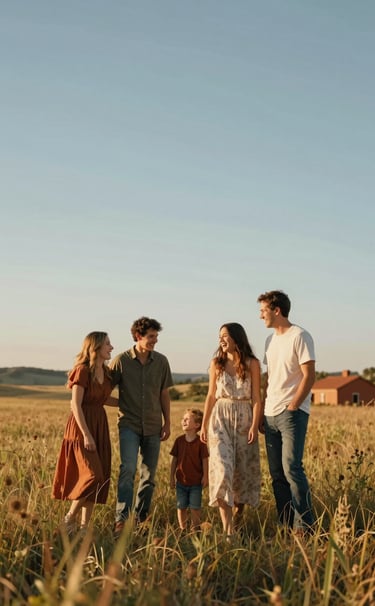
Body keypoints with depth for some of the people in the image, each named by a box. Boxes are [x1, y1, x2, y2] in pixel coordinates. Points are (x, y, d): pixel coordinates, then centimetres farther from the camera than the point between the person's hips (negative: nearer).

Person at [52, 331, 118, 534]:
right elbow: (76, 405, -17)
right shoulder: (83, 371, -14)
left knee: (100, 478, 5)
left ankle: (84, 525, 11)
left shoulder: (105, 372, 8)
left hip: (100, 426, 8)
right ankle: (70, 518, 3)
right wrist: (86, 434, -22)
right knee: (92, 475, -14)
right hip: (82, 425, -7)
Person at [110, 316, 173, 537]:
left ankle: (141, 519, 21)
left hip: (153, 426, 4)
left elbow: (164, 394, 10)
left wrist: (167, 422, 8)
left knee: (149, 475, 8)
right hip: (129, 425, -3)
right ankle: (121, 519, -19)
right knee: (128, 470, -18)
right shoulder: (121, 361, -5)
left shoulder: (161, 361, 3)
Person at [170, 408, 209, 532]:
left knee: (195, 507, 1)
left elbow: (205, 460, -6)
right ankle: (182, 529, 20)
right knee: (181, 507, 10)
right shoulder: (179, 440, 1)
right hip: (181, 481, 4)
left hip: (196, 482, -4)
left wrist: (205, 477, -7)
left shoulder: (200, 442, -10)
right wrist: (172, 478, 5)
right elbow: (174, 460, 5)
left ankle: (195, 529, 11)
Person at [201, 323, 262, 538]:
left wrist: (255, 425, -11)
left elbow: (256, 398, -2)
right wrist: (204, 425, 7)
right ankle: (227, 528, -14)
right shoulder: (216, 363, 7)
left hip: (244, 418, 0)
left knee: (243, 469, 3)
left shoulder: (252, 364, 1)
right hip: (220, 418, 1)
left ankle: (237, 522, 19)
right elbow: (211, 396, 10)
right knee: (222, 467, -12)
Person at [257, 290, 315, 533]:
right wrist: (263, 410, 14)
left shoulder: (300, 336, -7)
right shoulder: (271, 340, 17)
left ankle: (307, 526, -6)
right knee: (277, 473, 7)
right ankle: (286, 527, 13)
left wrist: (291, 407, -16)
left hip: (293, 413, -8)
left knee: (291, 468, -13)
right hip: (271, 415, 8)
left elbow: (309, 376, -13)